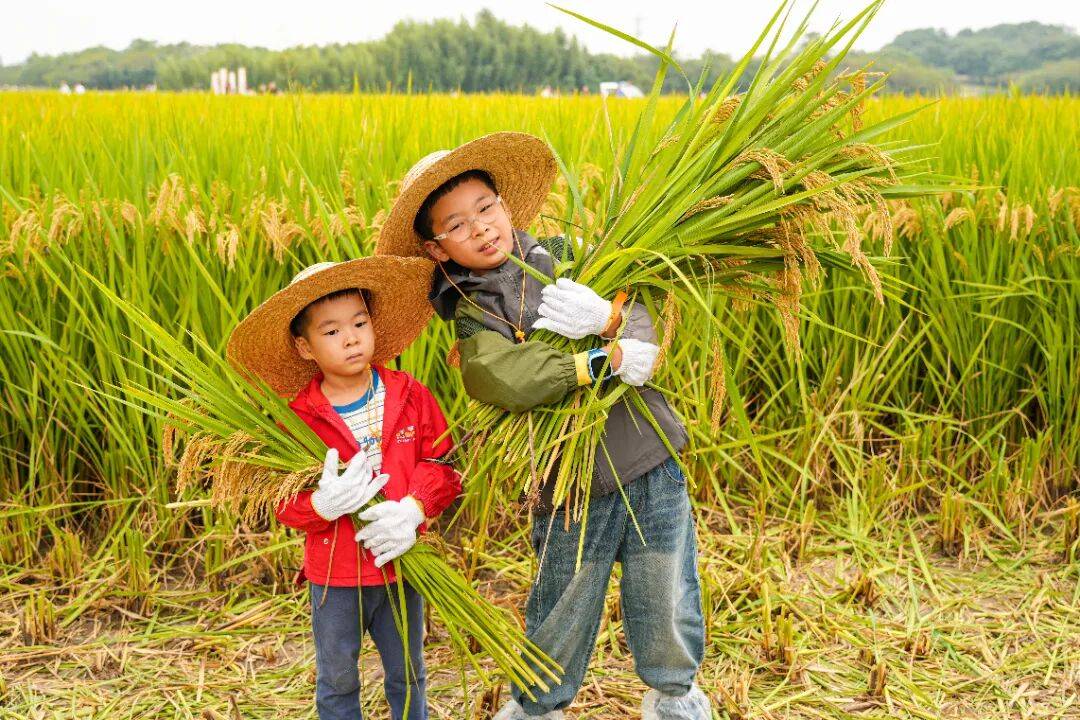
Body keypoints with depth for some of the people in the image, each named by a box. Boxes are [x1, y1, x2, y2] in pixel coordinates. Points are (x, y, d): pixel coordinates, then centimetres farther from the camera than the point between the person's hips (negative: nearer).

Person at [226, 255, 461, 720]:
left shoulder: (410, 396, -6)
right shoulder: (298, 416, -11)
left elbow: (443, 465, -5)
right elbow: (284, 503, -9)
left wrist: (415, 508, -23)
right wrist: (321, 506, -30)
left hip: (401, 564, 1)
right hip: (333, 574, -1)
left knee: (407, 676, 21)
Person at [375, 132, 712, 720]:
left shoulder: (564, 258, 1)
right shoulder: (473, 315, -7)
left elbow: (650, 334, -6)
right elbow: (502, 380, -29)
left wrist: (605, 316, -28)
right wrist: (606, 360, -27)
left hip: (652, 465, 2)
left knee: (668, 604, 16)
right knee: (558, 620, 13)